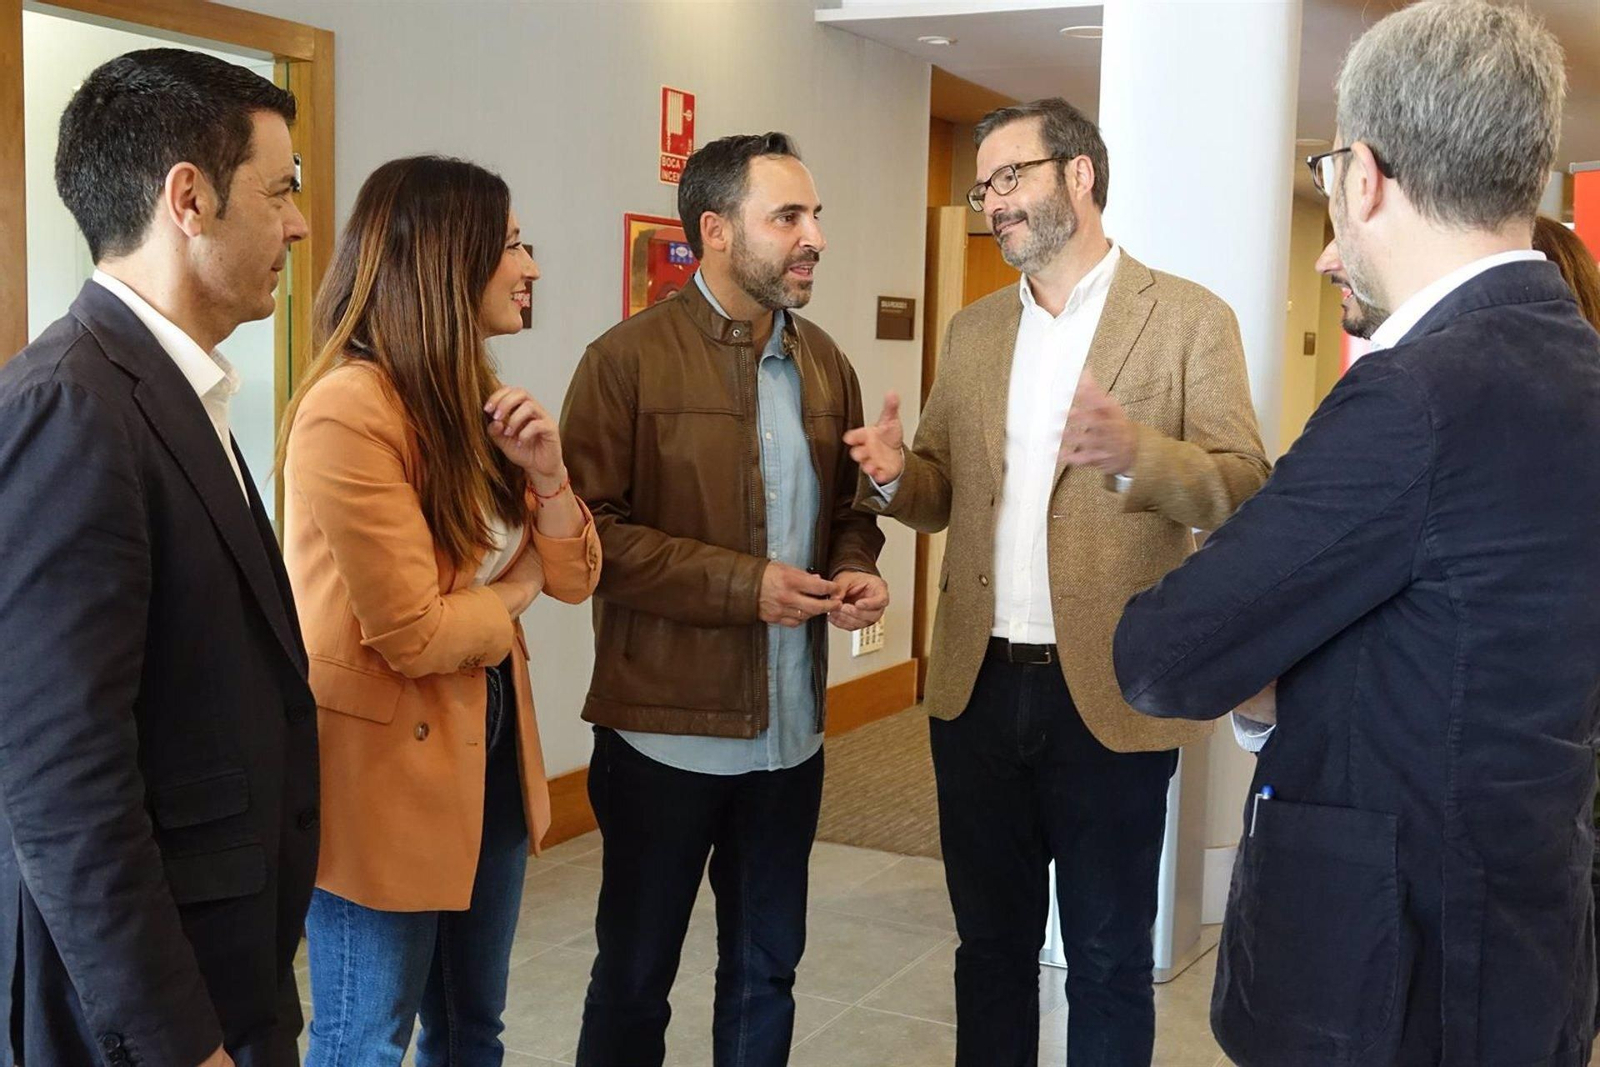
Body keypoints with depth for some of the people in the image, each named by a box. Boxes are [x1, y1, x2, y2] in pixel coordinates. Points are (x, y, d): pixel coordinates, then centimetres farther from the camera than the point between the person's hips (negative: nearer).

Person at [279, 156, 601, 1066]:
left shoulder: (471, 399, 8)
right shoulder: (349, 409, -20)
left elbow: (574, 577, 8)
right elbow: (413, 635, -22)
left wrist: (547, 473, -11)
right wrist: (516, 589, -3)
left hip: (488, 744, 8)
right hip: (391, 765, -8)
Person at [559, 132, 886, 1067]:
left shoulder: (825, 365, 7)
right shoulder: (629, 360, -10)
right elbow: (586, 530, -16)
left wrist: (857, 571, -5)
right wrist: (743, 584, -20)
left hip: (792, 733, 5)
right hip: (665, 730, -5)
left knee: (767, 970, 18)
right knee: (635, 974, 11)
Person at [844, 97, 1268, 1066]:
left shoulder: (1190, 319, -5)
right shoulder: (973, 331, 12)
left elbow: (1247, 491, -11)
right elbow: (945, 491, 14)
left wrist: (1135, 452, -29)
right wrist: (895, 477, -9)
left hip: (1111, 698, -4)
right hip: (978, 691, 5)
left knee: (1109, 965, 10)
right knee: (990, 944, 18)